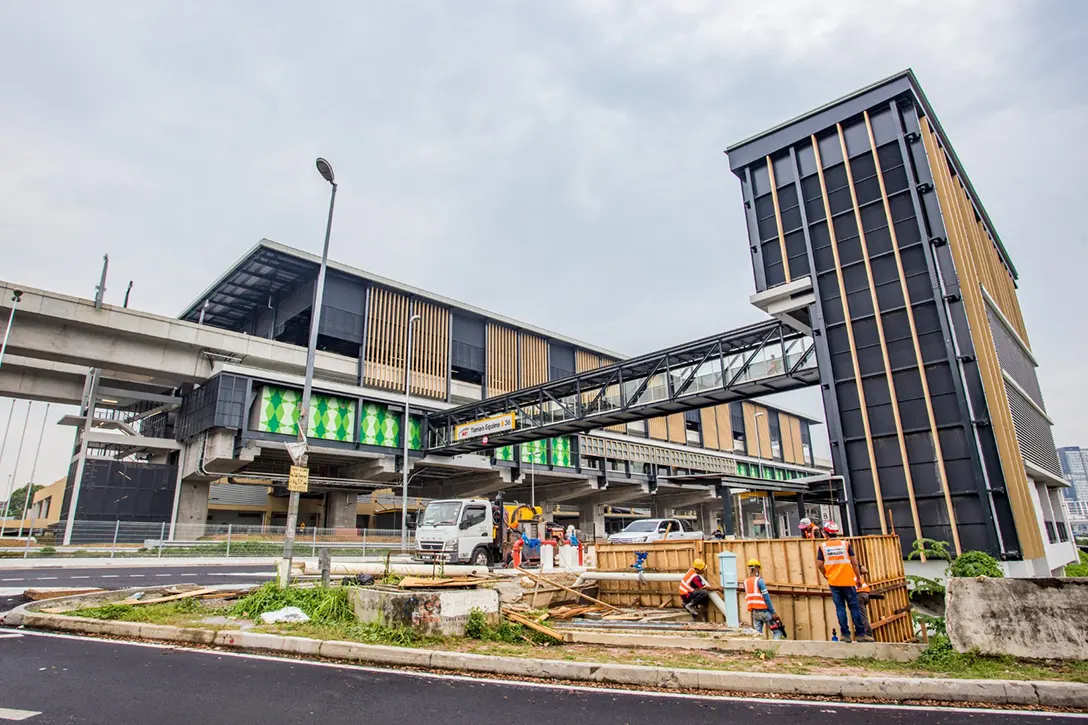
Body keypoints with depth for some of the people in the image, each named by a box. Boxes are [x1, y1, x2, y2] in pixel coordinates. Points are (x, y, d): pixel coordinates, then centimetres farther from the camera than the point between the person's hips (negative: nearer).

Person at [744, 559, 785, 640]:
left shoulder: (745, 582, 7)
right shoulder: (759, 580, -11)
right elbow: (766, 598, -13)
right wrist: (773, 612, -9)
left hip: (754, 612, 6)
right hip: (764, 611, -6)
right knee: (777, 632, 3)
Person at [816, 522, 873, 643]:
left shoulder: (823, 546, 1)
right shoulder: (846, 544, -1)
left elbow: (819, 565, -1)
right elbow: (854, 563, -2)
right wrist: (858, 578, 8)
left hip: (833, 582, 1)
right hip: (848, 581, 0)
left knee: (840, 608, 5)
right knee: (854, 607, 7)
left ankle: (845, 635, 4)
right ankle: (861, 634, 9)